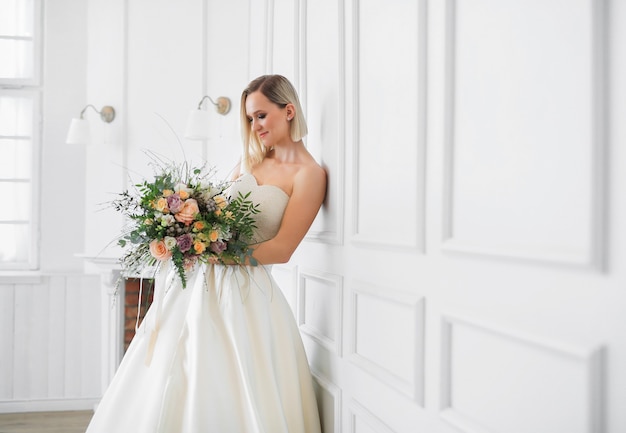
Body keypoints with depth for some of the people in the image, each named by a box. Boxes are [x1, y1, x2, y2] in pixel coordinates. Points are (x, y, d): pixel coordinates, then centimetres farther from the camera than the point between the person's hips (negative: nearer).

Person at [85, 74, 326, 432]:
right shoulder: (251, 159, 15)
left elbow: (281, 249, -12)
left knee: (223, 403, -5)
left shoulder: (309, 174, -5)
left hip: (244, 292, -6)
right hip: (200, 281, 6)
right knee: (167, 395, 7)